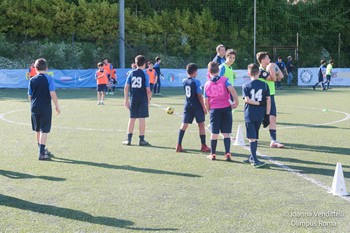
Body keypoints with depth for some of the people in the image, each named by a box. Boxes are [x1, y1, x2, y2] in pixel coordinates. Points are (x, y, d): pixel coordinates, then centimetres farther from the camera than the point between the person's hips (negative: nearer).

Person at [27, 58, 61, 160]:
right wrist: (57, 106, -5)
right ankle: (41, 153, -8)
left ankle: (42, 150, 30)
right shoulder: (49, 79, -7)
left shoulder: (32, 80, 3)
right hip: (46, 108, -4)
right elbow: (53, 94, -13)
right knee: (44, 131, -3)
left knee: (38, 130, 16)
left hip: (35, 108, 4)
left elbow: (29, 95, 8)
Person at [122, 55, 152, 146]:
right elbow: (148, 90, -7)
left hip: (133, 99, 3)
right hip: (143, 100, -3)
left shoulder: (131, 73, 3)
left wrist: (126, 100, 7)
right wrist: (148, 100, 4)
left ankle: (129, 139, 9)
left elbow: (126, 87, 1)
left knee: (132, 119, 9)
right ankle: (141, 140, 7)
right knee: (142, 119, 3)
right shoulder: (145, 75, -4)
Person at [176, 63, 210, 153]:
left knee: (184, 125, 5)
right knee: (201, 125, 6)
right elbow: (199, 96, -14)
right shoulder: (196, 82, -13)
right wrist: (204, 107, -8)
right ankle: (203, 146, 11)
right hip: (197, 107, -5)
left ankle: (179, 145, 0)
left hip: (187, 106, 5)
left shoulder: (184, 81, 4)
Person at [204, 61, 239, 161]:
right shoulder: (224, 79, -1)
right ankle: (227, 154, 1)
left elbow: (206, 101, 5)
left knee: (214, 133, 9)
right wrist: (236, 101, -9)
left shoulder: (207, 84, 5)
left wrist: (209, 110, 20)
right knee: (226, 133, 4)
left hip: (214, 110, 1)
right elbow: (232, 90, -18)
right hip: (226, 108, -1)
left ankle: (213, 154, 16)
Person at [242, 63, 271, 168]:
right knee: (255, 136, 16)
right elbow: (268, 101, 0)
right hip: (260, 115, 3)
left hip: (249, 115, -3)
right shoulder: (265, 85, 3)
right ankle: (252, 158, 25)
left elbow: (247, 100, -15)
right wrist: (267, 115, 3)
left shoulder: (246, 86, -3)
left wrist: (258, 103, -5)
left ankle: (254, 160, -10)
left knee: (252, 137, -2)